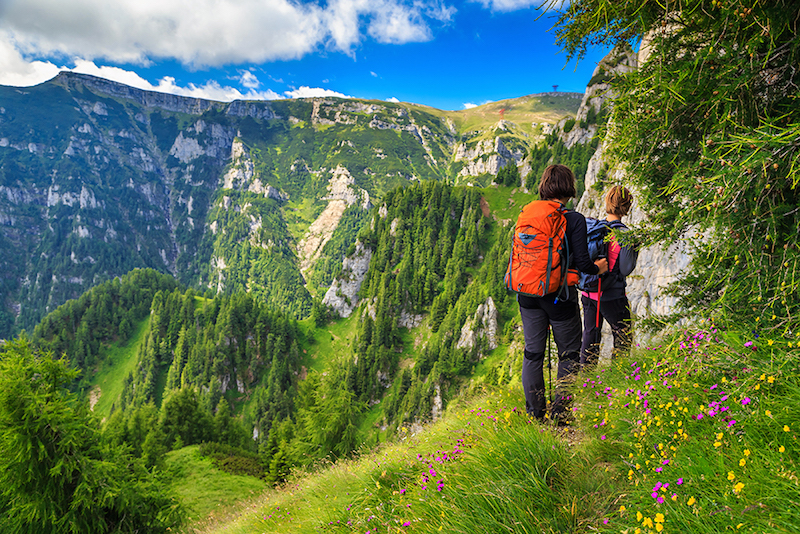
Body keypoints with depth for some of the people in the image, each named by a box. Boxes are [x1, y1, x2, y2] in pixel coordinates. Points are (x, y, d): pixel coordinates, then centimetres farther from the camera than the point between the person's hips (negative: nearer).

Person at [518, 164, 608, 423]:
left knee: (533, 353, 13)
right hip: (559, 295, -4)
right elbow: (581, 262, -13)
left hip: (529, 294, 5)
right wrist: (598, 268, 8)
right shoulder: (574, 219, -11)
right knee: (569, 354, 12)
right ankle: (560, 411, 15)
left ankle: (534, 413, 20)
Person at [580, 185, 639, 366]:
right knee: (623, 338, 13)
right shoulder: (624, 234, -16)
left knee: (590, 335, 17)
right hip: (612, 295, -5)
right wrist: (636, 249, -2)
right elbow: (625, 269, -14)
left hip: (588, 293, 5)